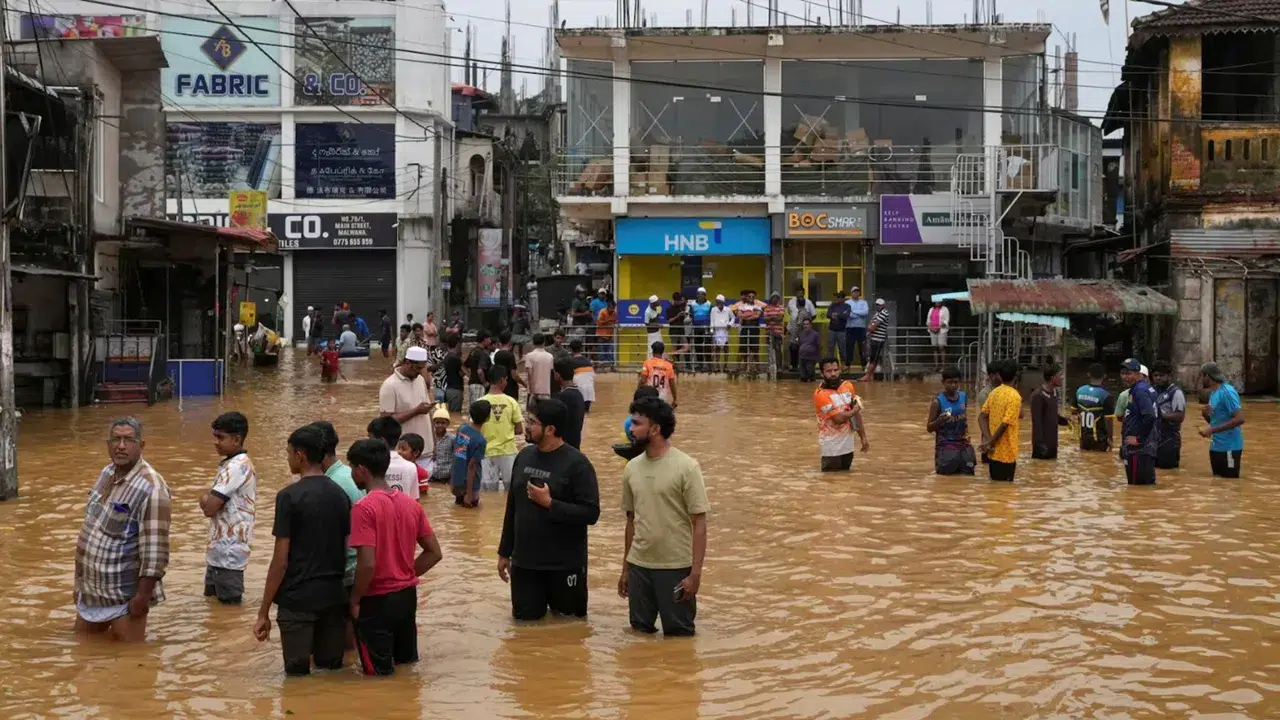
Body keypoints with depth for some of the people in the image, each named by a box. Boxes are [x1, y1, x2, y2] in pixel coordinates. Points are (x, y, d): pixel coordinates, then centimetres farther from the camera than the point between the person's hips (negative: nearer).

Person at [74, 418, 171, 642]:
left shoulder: (150, 488, -23)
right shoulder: (106, 473, 6)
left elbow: (154, 549, -24)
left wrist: (143, 595, -25)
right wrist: (81, 579, 20)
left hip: (124, 594, -9)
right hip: (90, 588, 9)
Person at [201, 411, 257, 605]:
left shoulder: (237, 466, -19)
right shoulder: (238, 463, 13)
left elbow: (209, 508, -22)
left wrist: (204, 499, -2)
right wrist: (209, 499, -2)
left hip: (228, 553, -10)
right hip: (220, 551, 10)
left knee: (229, 605, -3)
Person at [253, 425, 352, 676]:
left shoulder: (289, 496, -11)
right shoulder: (340, 494, 7)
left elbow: (280, 560, -12)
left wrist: (264, 612, -7)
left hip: (298, 598, -5)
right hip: (334, 596, 6)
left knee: (298, 674, 5)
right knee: (332, 671, 13)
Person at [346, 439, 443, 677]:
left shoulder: (364, 508, -18)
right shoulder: (411, 504, 4)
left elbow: (367, 564, -24)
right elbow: (434, 553, 7)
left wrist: (354, 599, -11)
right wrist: (407, 575, 10)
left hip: (377, 601, -7)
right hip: (408, 596, 7)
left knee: (380, 675, 7)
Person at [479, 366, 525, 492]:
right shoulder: (511, 402, -7)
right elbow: (519, 430, -2)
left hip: (488, 452, 0)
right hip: (508, 451, 0)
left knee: (488, 490, 4)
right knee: (512, 487, 11)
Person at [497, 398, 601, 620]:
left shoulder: (576, 463, -14)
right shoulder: (524, 456, 4)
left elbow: (591, 513, -18)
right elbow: (512, 507, 11)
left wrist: (549, 503, -23)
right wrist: (505, 552, 13)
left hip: (564, 563, -4)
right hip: (525, 560, 5)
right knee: (526, 617, 8)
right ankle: (541, 601, 36)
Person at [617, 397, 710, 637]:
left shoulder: (686, 467, -11)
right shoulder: (631, 468, 5)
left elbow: (699, 524, -10)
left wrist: (695, 573, -15)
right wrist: (625, 569, 15)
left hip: (676, 567, -5)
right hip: (639, 566, 5)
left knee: (678, 633, 4)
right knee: (641, 631, 12)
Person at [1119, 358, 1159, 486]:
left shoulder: (1140, 390, -15)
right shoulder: (1147, 388, 15)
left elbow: (1149, 417, -25)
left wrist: (1139, 439, -19)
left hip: (1139, 447, -10)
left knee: (1137, 485, -8)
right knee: (1148, 483, 14)